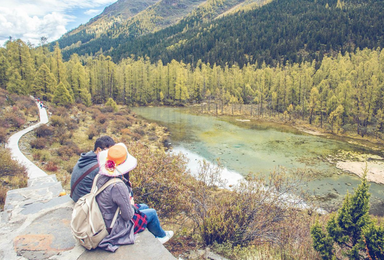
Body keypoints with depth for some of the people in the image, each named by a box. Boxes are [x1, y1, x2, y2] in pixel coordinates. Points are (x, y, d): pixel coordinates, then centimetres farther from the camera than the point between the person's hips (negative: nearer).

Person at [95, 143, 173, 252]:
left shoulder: (100, 176, -10)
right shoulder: (118, 186, -36)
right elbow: (128, 215, -24)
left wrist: (129, 202, 0)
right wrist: (131, 205, -5)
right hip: (116, 229, -8)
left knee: (144, 207, 23)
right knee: (152, 213, 10)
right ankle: (161, 236, 41)